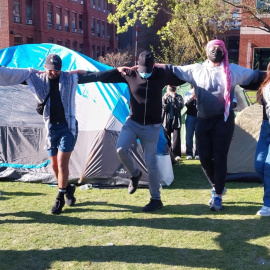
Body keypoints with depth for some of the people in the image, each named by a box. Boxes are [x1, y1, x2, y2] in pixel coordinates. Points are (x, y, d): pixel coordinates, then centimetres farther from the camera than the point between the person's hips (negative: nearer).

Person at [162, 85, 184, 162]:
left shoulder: (179, 97, 7)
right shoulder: (164, 97, 9)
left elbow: (181, 106, -8)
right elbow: (163, 108, -1)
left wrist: (174, 98, -18)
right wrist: (165, 100, -16)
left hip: (176, 120, -1)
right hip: (166, 120, 1)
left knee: (176, 137, -9)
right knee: (167, 138, 3)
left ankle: (176, 154, -7)